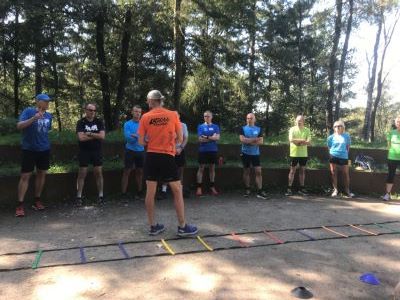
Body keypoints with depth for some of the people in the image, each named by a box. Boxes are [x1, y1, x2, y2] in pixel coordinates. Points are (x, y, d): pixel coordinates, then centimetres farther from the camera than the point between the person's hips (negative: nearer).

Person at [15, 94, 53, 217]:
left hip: (44, 149, 5)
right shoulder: (28, 111, -8)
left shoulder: (49, 116, 7)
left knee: (42, 174, 10)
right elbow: (19, 126, -19)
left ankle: (37, 200, 22)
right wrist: (34, 118, -31)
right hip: (29, 149, -5)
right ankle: (20, 204, 2)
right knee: (25, 176, -3)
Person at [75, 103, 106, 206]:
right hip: (84, 151, -2)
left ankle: (101, 195, 11)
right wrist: (96, 136, -10)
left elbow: (102, 136, -9)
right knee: (82, 174, 1)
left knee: (98, 173, 3)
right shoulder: (81, 122, -3)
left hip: (97, 151, 2)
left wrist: (89, 134, -14)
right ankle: (79, 197, 8)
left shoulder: (99, 122, 3)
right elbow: (81, 137, -16)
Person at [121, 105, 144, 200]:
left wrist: (134, 136, -16)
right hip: (130, 151, -3)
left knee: (139, 171, 11)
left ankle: (139, 191, 23)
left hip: (141, 151, 3)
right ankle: (123, 193, 4)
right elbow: (128, 137, -14)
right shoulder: (127, 124, -4)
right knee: (127, 171, -1)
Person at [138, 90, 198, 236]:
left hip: (151, 156, 2)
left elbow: (141, 142, 0)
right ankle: (182, 227, 12)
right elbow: (180, 139, -1)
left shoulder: (145, 117, -1)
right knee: (177, 191, 8)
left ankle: (153, 226, 19)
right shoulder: (173, 115, -3)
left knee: (150, 192, 9)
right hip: (167, 157, -2)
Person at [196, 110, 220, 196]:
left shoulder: (215, 126, 7)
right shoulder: (200, 126, 3)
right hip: (203, 150, -2)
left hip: (213, 150, 2)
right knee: (201, 168, -1)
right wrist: (212, 138, -7)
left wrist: (207, 137, -12)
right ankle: (199, 188, 2)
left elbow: (217, 138, -6)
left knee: (212, 168, 8)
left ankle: (212, 187, 15)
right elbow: (200, 139, -7)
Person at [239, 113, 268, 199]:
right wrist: (255, 139, -11)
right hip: (245, 153, -1)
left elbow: (261, 141, -2)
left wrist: (249, 141, -14)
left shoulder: (259, 129, 6)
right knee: (246, 171, 7)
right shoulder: (243, 128, 2)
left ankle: (259, 191, -4)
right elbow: (242, 140, -12)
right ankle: (247, 189, 17)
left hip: (255, 154, 1)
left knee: (258, 171, -6)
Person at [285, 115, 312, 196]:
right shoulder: (292, 129, -1)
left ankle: (301, 188, 18)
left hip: (304, 154, 3)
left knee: (302, 170, 9)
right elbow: (291, 140, -16)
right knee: (292, 171, 1)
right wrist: (303, 140, -12)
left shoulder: (307, 130, 5)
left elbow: (309, 142, -6)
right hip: (294, 153, -2)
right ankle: (289, 188, 3)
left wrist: (298, 141, -18)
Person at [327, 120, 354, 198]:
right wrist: (332, 153, 3)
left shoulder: (346, 136, 3)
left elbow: (348, 146, 10)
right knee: (333, 173, 3)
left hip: (343, 157, -1)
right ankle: (335, 190, 12)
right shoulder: (331, 137, 4)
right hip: (333, 157, 1)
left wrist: (345, 153, 7)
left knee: (346, 174, 2)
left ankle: (347, 190, 13)